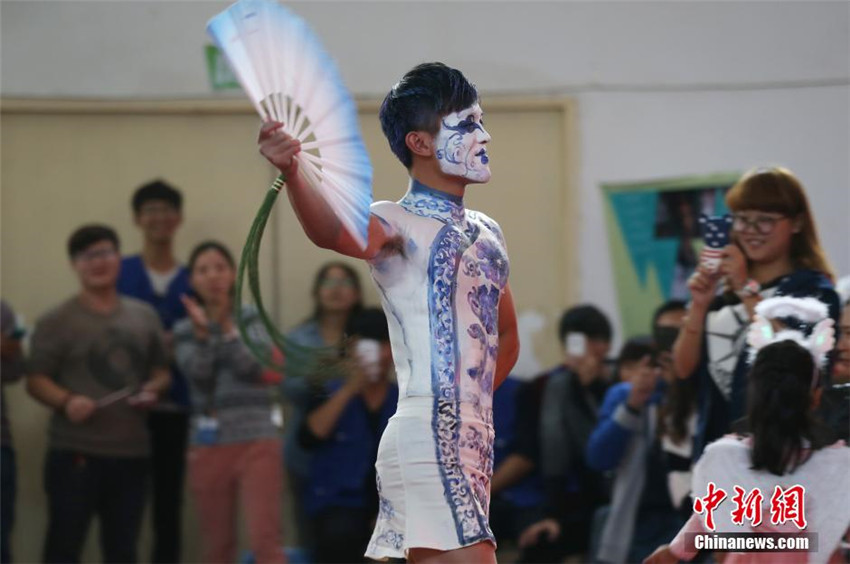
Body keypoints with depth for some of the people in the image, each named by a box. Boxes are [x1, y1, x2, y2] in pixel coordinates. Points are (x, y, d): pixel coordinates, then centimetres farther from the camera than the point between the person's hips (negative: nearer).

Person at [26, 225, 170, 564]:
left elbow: (161, 372, 20)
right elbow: (36, 381, -4)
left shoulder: (144, 317, 13)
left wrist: (152, 390, -2)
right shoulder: (58, 322, -1)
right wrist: (67, 401, -23)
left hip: (132, 451, 4)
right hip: (74, 452, -4)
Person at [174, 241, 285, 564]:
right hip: (208, 447, 3)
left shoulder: (253, 319, 4)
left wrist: (227, 326, -18)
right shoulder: (184, 330, 8)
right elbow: (197, 374, -9)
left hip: (256, 443, -2)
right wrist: (202, 332, -21)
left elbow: (252, 367, -12)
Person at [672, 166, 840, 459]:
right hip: (715, 438, 6)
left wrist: (747, 289, -16)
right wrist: (699, 305, -4)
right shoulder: (723, 287, 14)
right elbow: (685, 367, 10)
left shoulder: (812, 289, -1)